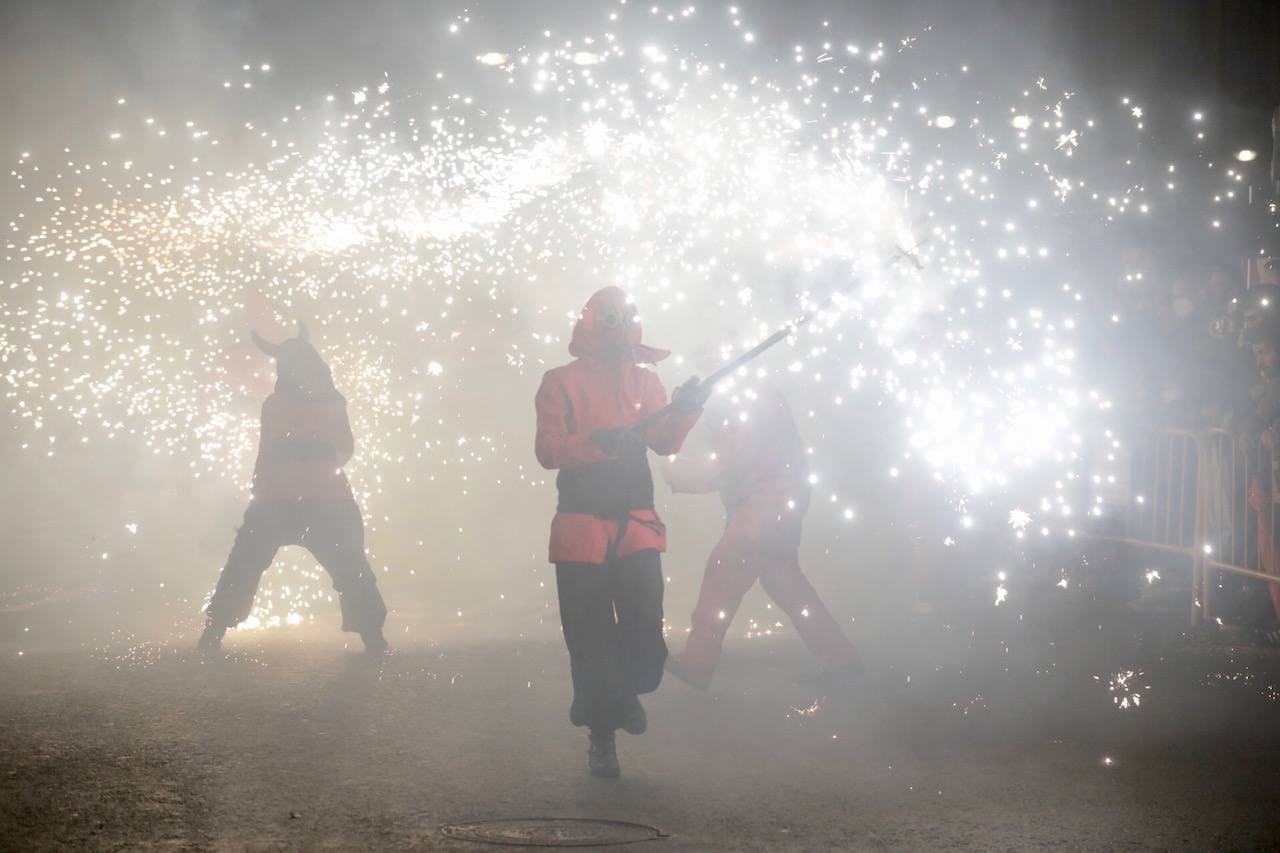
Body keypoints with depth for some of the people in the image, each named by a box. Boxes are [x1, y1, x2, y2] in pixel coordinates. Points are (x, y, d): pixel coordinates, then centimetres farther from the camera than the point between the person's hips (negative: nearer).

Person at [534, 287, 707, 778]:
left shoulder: (644, 380, 13)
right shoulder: (561, 383, 1)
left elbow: (664, 443, 4)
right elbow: (547, 450, -7)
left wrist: (684, 411, -16)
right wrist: (596, 440, -24)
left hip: (636, 524, 3)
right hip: (581, 528, -3)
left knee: (645, 626, -9)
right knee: (591, 636, 0)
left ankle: (622, 693, 20)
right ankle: (601, 735, 12)